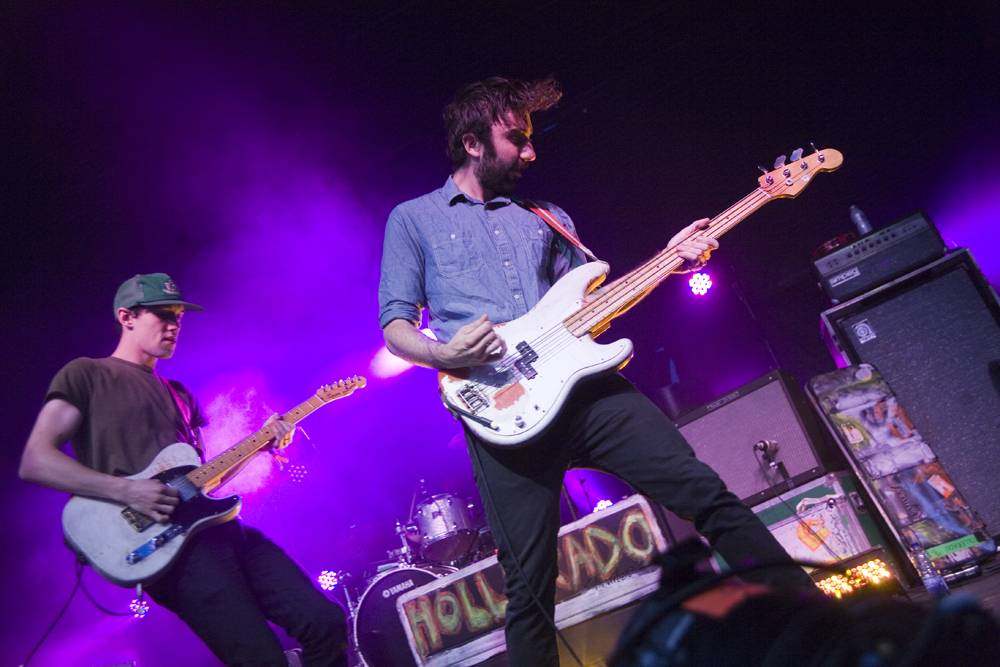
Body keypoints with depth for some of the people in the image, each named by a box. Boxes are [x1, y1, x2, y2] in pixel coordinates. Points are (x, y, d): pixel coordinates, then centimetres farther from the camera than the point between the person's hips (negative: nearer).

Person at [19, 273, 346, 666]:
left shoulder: (178, 394, 26)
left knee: (326, 623, -6)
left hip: (214, 524, 7)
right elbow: (34, 462, -4)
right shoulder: (86, 375, 7)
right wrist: (125, 491, -16)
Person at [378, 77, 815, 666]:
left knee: (705, 490, -4)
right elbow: (394, 324, 6)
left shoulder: (547, 217, 23)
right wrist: (444, 355, -16)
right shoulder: (413, 220, 12)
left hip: (585, 385, 4)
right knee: (530, 589, -1)